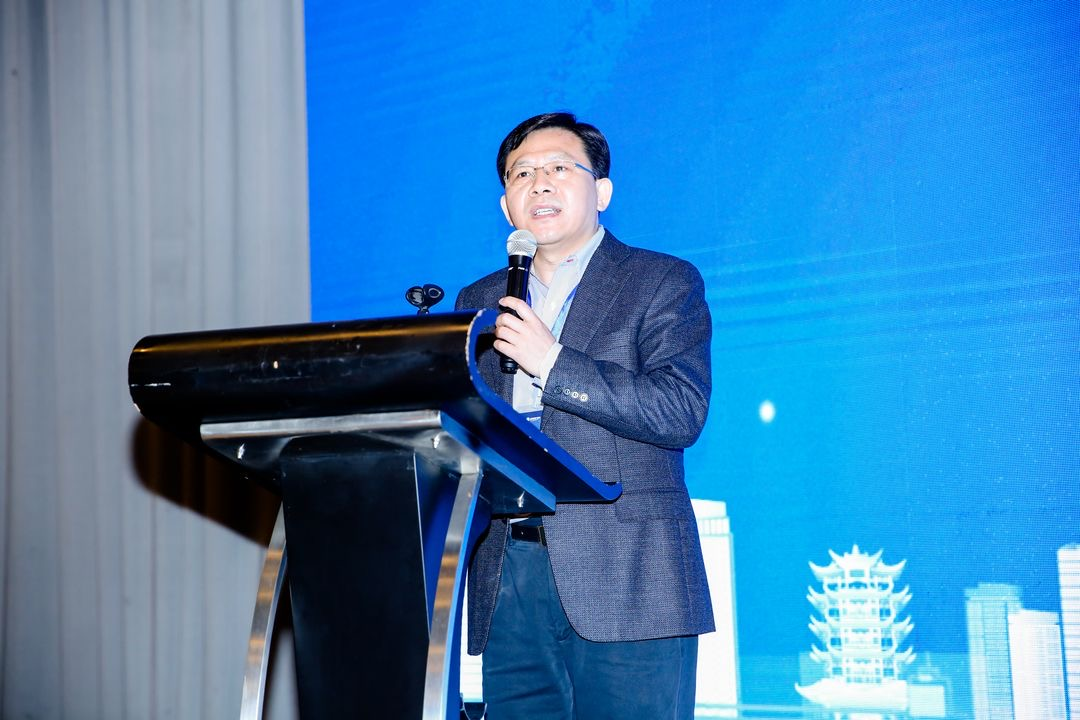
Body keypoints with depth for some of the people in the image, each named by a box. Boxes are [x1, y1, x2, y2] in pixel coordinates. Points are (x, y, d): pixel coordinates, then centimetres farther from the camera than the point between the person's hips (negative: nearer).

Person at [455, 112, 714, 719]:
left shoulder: (664, 282, 5)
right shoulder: (481, 302, 20)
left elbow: (681, 411, -10)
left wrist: (552, 362, -14)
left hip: (625, 583, -4)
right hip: (507, 581, 4)